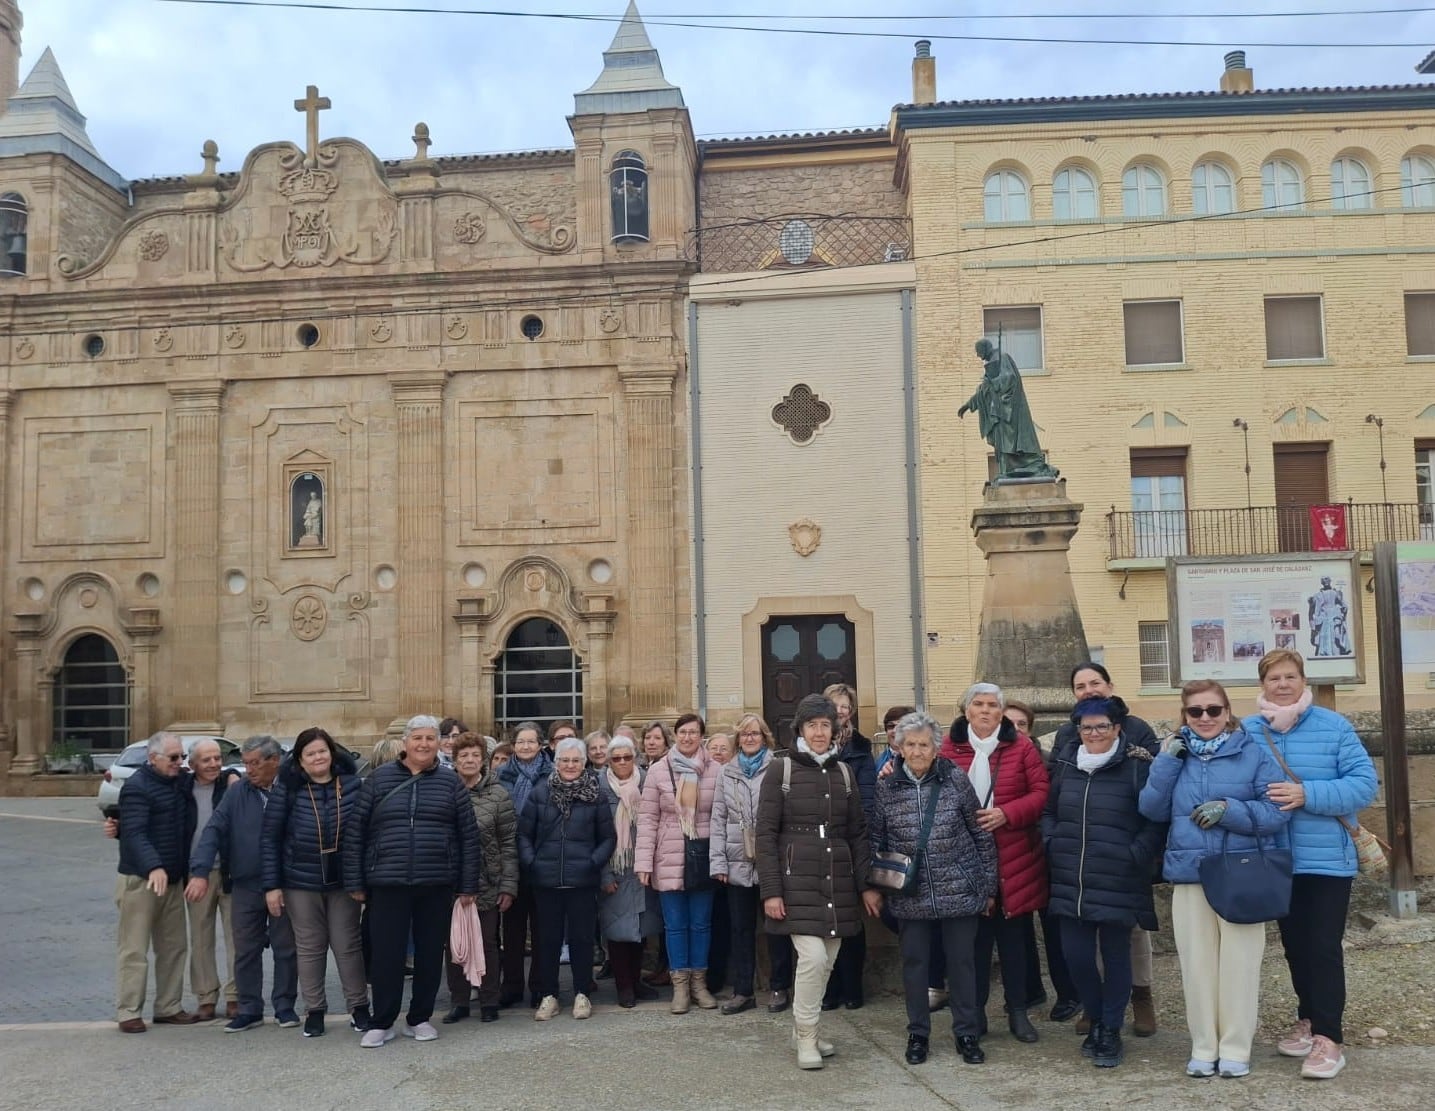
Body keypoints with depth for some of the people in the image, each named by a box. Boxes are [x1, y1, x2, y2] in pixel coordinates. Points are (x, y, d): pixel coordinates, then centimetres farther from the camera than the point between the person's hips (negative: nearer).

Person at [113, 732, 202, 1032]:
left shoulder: (182, 781, 9)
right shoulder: (136, 787, -14)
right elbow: (135, 833, -25)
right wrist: (154, 866, -38)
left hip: (173, 878, 8)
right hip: (139, 880, -8)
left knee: (174, 947, 11)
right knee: (134, 949, -1)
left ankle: (168, 1008, 20)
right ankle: (129, 1013, 7)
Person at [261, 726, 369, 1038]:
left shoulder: (353, 785, -5)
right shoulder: (286, 788, -8)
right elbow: (269, 838, -5)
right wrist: (271, 885, -7)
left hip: (343, 880, 0)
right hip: (301, 883, 0)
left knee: (348, 944, 7)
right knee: (310, 948, 9)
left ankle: (359, 1006, 20)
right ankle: (314, 1010, 22)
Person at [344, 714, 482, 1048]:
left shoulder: (450, 782, 4)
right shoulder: (380, 779, 3)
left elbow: (468, 836, 4)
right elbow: (355, 833, 3)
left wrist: (469, 885, 1)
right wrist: (354, 882, 0)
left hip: (437, 884, 1)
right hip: (387, 883, -1)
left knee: (430, 954, 8)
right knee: (386, 954, 2)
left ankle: (420, 1018, 23)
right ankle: (381, 1023, 16)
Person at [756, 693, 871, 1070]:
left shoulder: (844, 773, 11)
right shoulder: (781, 773, -2)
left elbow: (858, 833, 13)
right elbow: (766, 834, -4)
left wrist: (867, 884, 6)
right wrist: (771, 891, -9)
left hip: (838, 881, 4)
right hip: (798, 880, -4)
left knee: (826, 962, 6)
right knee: (813, 956, -14)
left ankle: (806, 1030, 24)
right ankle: (806, 1035, 3)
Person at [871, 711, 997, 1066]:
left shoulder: (956, 779, -6)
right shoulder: (886, 786, -2)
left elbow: (982, 835, 0)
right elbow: (875, 840, 7)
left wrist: (989, 887, 2)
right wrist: (871, 884, 2)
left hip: (959, 890, -1)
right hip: (910, 895, 1)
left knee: (962, 962, 8)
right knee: (914, 963, 9)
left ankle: (967, 1033, 24)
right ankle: (918, 1034, 26)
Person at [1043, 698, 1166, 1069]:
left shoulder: (1137, 766, -7)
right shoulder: (1066, 764, 9)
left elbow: (1156, 819, -8)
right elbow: (1048, 811, 20)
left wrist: (1135, 856, -14)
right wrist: (1053, 844, 7)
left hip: (1117, 885, -4)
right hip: (1071, 884, 4)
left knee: (1115, 956, 7)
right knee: (1076, 955, 6)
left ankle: (1110, 1032, 23)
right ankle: (1096, 1021, 29)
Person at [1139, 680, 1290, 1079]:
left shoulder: (1254, 753, -4)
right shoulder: (1176, 753, 7)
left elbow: (1277, 813, -10)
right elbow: (1152, 811, 1)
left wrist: (1229, 810, -22)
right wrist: (1165, 763, -9)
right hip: (1188, 875, 3)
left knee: (1239, 964, 3)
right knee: (1197, 964, 9)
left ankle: (1236, 1049, 16)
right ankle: (1203, 1049, 21)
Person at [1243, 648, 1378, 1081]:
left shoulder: (1333, 726, -8)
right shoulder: (1247, 731, -1)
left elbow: (1364, 783, -14)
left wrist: (1307, 794, -24)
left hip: (1327, 859, -3)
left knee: (1323, 948, -4)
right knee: (1294, 946, 16)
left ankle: (1328, 1038, 5)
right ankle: (1309, 1019, 33)